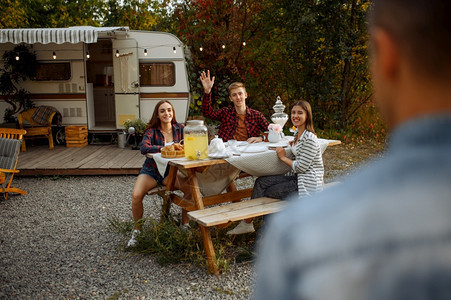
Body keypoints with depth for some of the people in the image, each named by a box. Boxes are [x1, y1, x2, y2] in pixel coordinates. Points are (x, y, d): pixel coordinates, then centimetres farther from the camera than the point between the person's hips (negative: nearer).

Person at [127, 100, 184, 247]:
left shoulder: (180, 129, 4)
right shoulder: (152, 130, -5)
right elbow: (143, 148, -22)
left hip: (171, 171, 1)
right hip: (151, 170, -1)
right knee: (136, 196, -26)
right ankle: (137, 230, 1)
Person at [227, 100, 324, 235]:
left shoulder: (309, 138, -20)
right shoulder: (297, 132, 11)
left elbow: (301, 167, -19)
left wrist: (283, 157, -7)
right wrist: (293, 147, 3)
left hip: (307, 184, -9)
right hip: (297, 178, 9)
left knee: (266, 192, -5)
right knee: (261, 182, 0)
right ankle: (247, 222, 2)